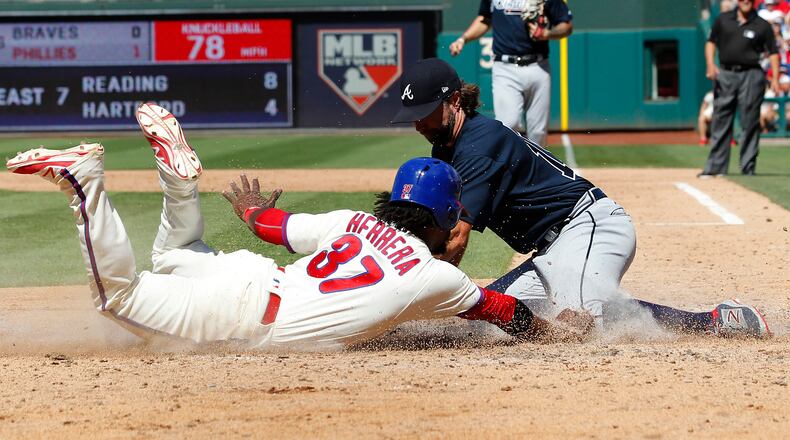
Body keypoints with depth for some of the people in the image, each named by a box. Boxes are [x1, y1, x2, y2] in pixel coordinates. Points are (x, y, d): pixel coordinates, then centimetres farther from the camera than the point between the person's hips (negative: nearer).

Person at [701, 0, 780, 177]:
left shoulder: (762, 26, 2)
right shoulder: (723, 20, 9)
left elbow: (773, 52, 2)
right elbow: (711, 42, 13)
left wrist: (775, 79, -10)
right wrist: (710, 64, -4)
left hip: (751, 76, -2)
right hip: (725, 75, 2)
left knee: (750, 123, -2)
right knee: (720, 122, 2)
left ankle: (748, 167, 5)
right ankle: (715, 167, 6)